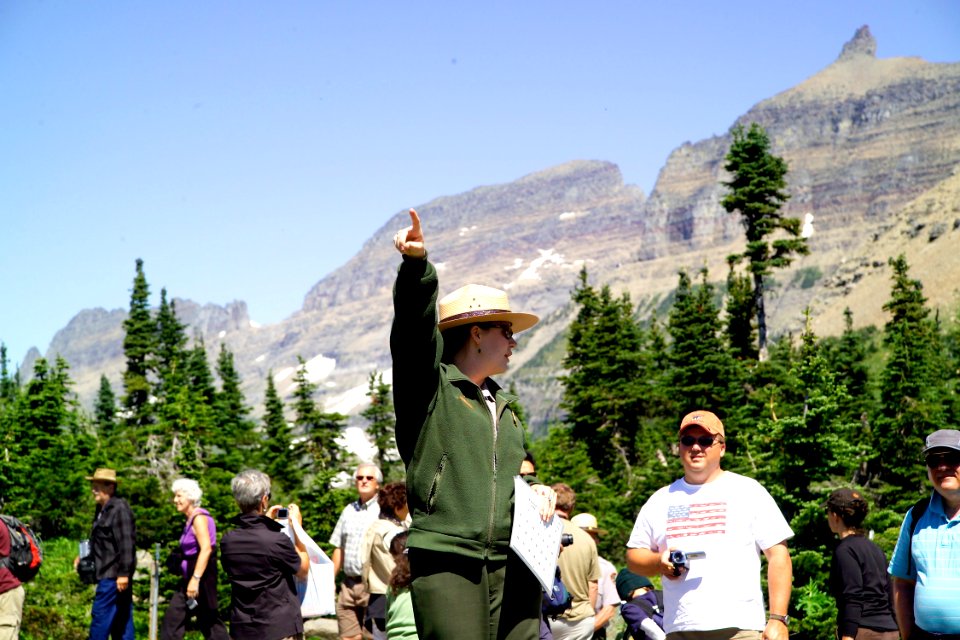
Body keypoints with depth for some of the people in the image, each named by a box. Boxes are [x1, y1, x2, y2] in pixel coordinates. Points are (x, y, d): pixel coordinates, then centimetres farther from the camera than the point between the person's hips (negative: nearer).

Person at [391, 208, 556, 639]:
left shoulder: (504, 408, 25)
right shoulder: (429, 386, 3)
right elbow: (415, 322, -15)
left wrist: (536, 491, 14)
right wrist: (416, 264, -31)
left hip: (511, 567, 7)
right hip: (446, 564, -6)